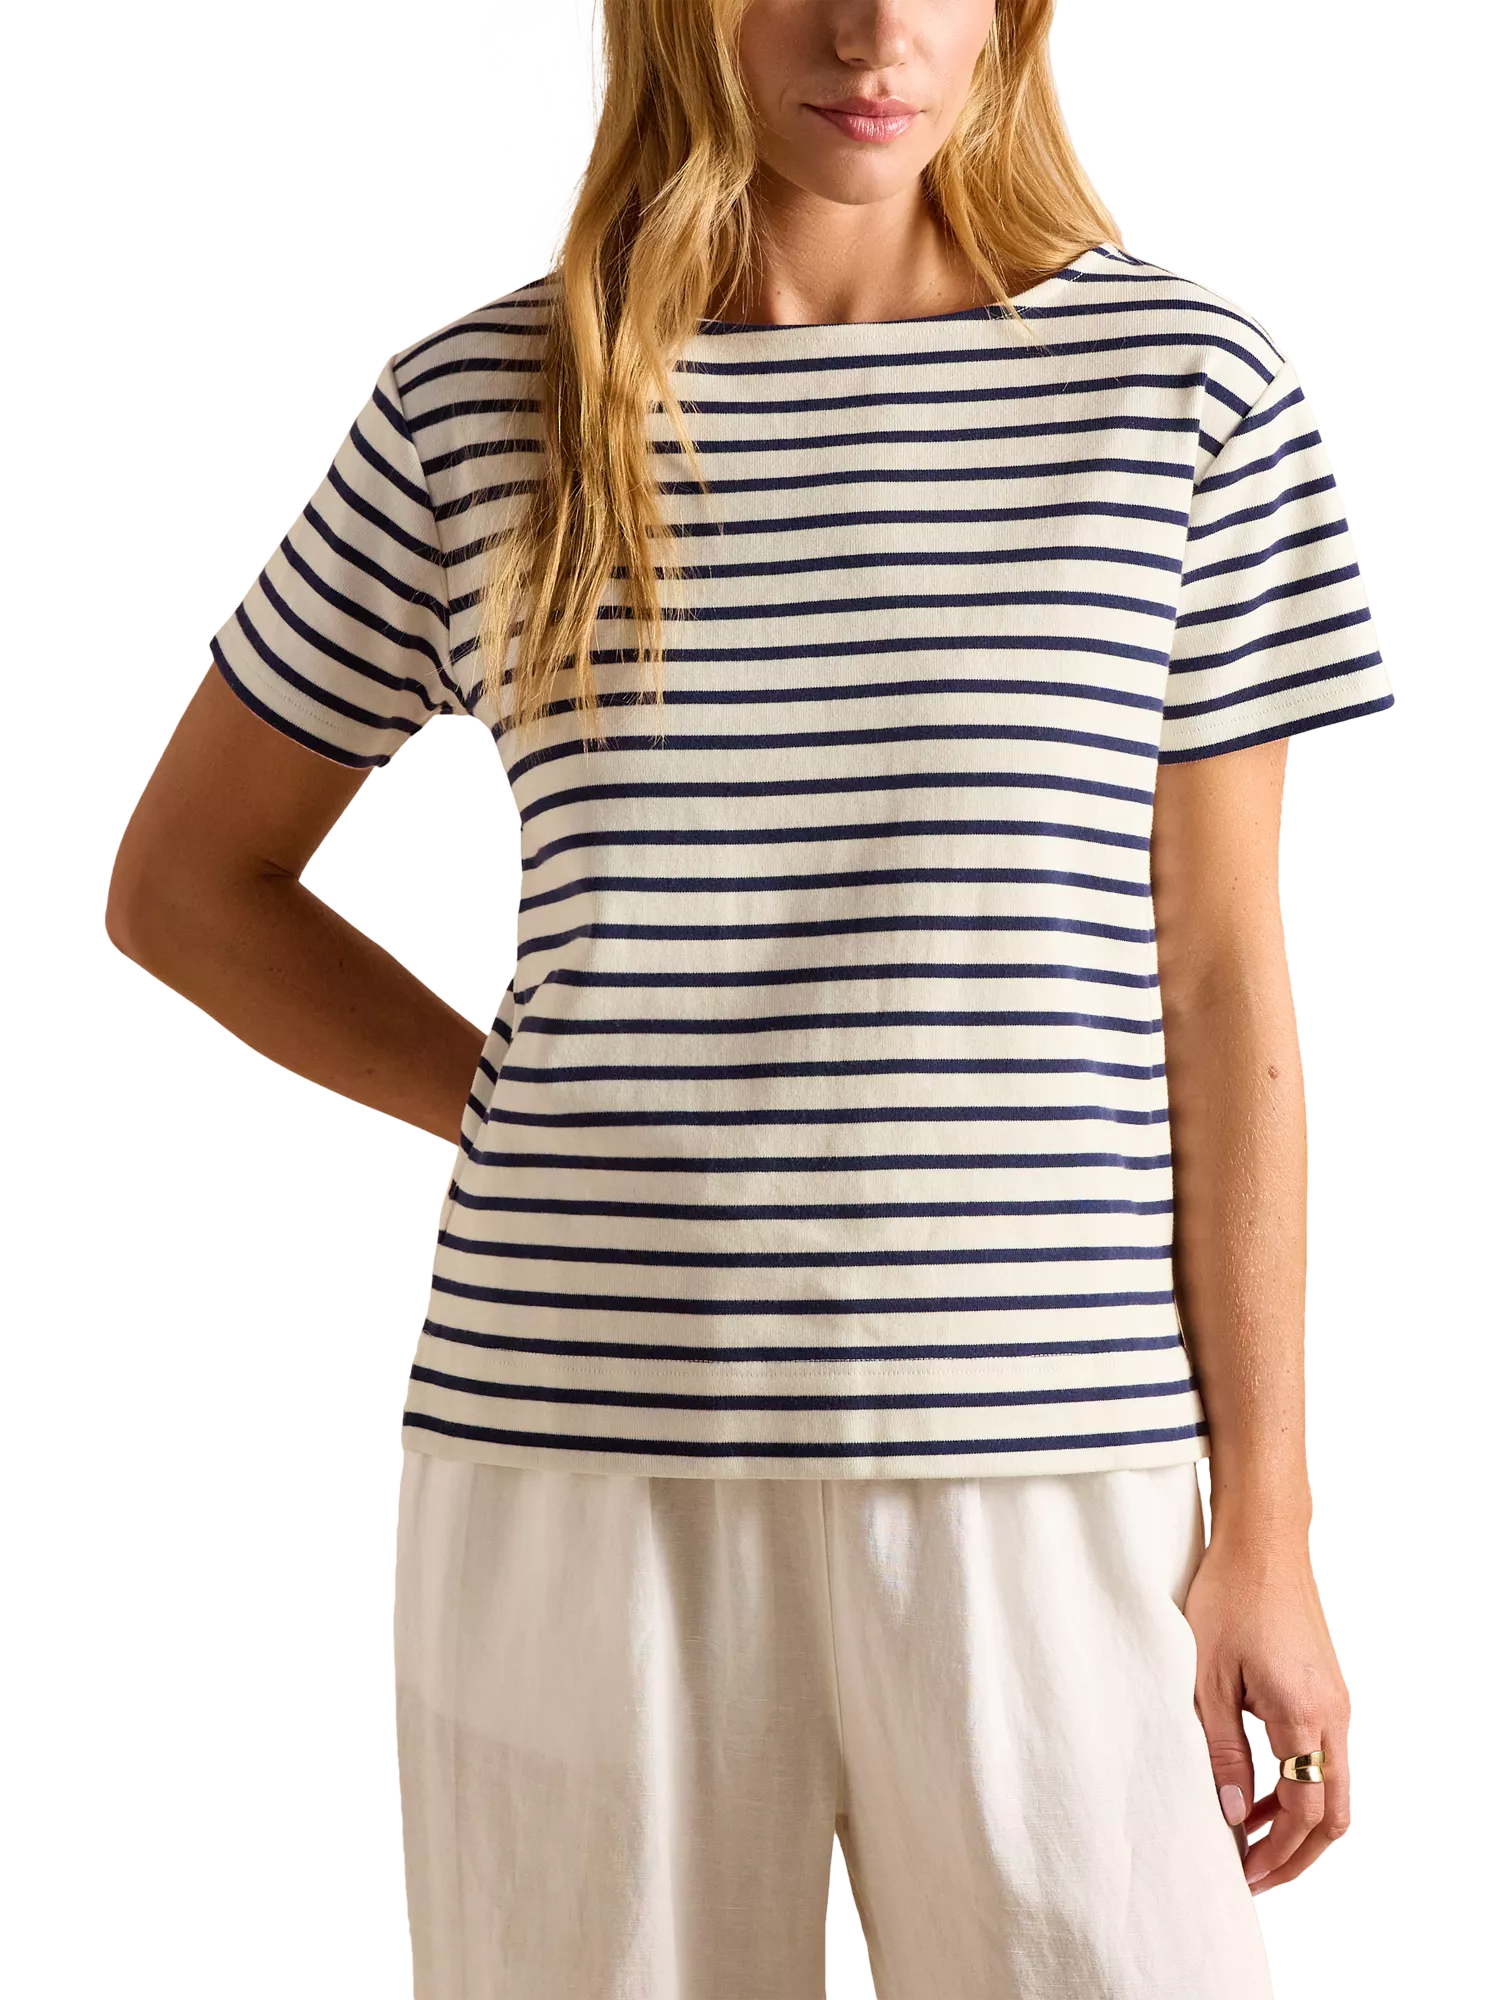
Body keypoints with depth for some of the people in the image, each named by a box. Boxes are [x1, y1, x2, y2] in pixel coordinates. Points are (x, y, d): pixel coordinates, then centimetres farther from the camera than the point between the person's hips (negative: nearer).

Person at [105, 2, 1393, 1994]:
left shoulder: (1189, 389, 2)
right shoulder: (477, 410, 4)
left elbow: (1219, 984, 2)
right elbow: (185, 881, 15)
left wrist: (1267, 1526, 0)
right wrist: (526, 1119, 4)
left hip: (1041, 1475, -1)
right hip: (579, 1468, 1)